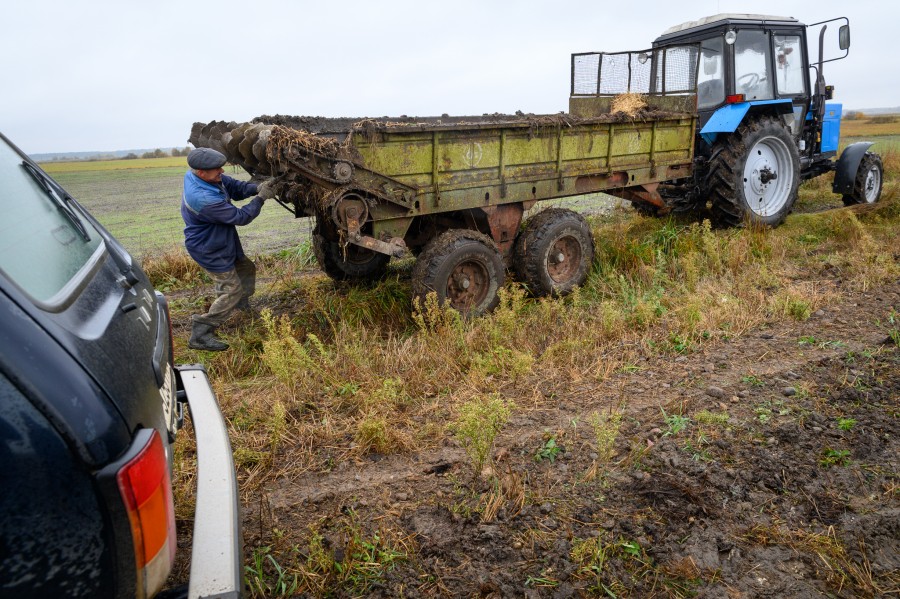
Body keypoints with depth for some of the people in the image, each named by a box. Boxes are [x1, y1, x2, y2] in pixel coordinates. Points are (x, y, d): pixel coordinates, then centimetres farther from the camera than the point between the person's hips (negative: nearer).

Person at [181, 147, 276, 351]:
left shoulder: (208, 178, -10)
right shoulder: (204, 199, -38)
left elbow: (234, 186, 0)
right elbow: (240, 217, -29)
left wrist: (256, 187, -18)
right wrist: (261, 198, -20)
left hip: (222, 241, 10)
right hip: (209, 250, -10)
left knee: (246, 268, 25)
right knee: (231, 290, -4)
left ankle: (243, 308, 49)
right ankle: (200, 335, 2)